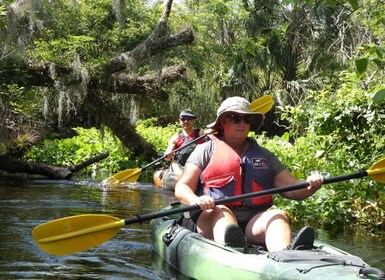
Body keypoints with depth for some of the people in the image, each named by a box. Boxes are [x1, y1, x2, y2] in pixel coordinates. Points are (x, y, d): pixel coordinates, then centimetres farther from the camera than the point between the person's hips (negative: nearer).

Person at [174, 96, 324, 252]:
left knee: (279, 215, -24)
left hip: (253, 222, 3)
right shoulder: (206, 150, 12)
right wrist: (196, 200, -21)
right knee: (221, 212, -33)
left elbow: (292, 189, 14)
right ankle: (231, 251, -65)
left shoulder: (264, 155, 22)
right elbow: (181, 188, 2)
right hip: (209, 219, -3)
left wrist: (310, 186, -9)